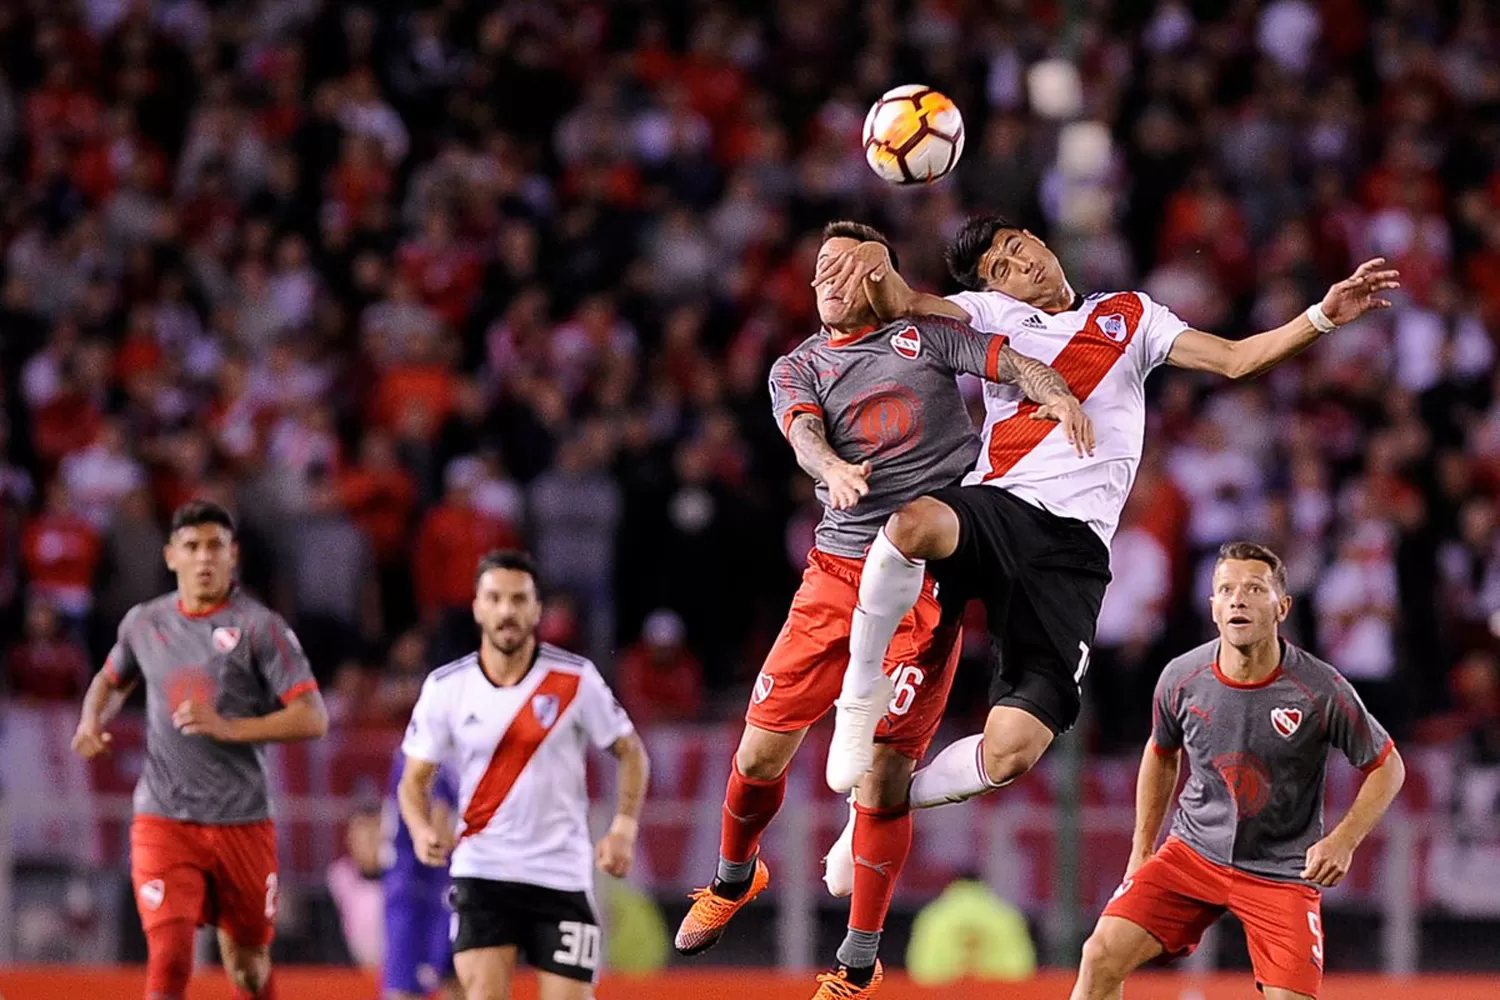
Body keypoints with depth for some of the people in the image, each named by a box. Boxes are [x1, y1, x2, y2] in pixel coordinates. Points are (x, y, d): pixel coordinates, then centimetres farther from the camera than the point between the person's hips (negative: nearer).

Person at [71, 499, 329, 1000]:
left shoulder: (259, 626, -5)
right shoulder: (144, 622, 7)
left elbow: (313, 718, -11)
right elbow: (112, 679, 29)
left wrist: (229, 727, -21)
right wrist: (92, 721, 7)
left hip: (241, 821, -1)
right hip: (163, 820, 1)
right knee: (168, 959, -15)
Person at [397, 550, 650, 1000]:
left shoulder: (575, 679, -5)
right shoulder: (445, 688, -1)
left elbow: (630, 751, 6)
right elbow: (414, 779, 6)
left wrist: (624, 826, -9)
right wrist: (423, 831, -15)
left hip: (562, 873, 0)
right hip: (481, 872, 0)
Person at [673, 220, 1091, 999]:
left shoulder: (926, 335, 9)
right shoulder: (797, 367, 12)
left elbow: (1011, 361, -2)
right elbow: (804, 432, -8)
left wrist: (1057, 395, -25)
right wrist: (834, 470, -32)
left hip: (929, 574, -2)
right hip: (838, 569, 2)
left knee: (885, 769, -8)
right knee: (763, 746, 1)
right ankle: (734, 876, 33)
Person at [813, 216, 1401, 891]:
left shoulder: (1131, 315, 23)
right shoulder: (993, 314, 18)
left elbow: (1235, 359, 16)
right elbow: (904, 305, -2)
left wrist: (1323, 318, 0)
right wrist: (877, 266, -26)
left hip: (1073, 549, 1)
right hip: (993, 507, -1)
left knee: (1010, 752, -15)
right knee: (915, 521, -42)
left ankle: (887, 796, 15)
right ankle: (860, 699, -20)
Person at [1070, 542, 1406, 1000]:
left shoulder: (1322, 690, -17)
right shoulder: (1181, 678, -8)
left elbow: (1387, 766, -3)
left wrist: (1343, 840, -18)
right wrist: (1141, 852, 14)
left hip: (1282, 871, -2)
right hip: (1195, 850, 2)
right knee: (1102, 956, -14)